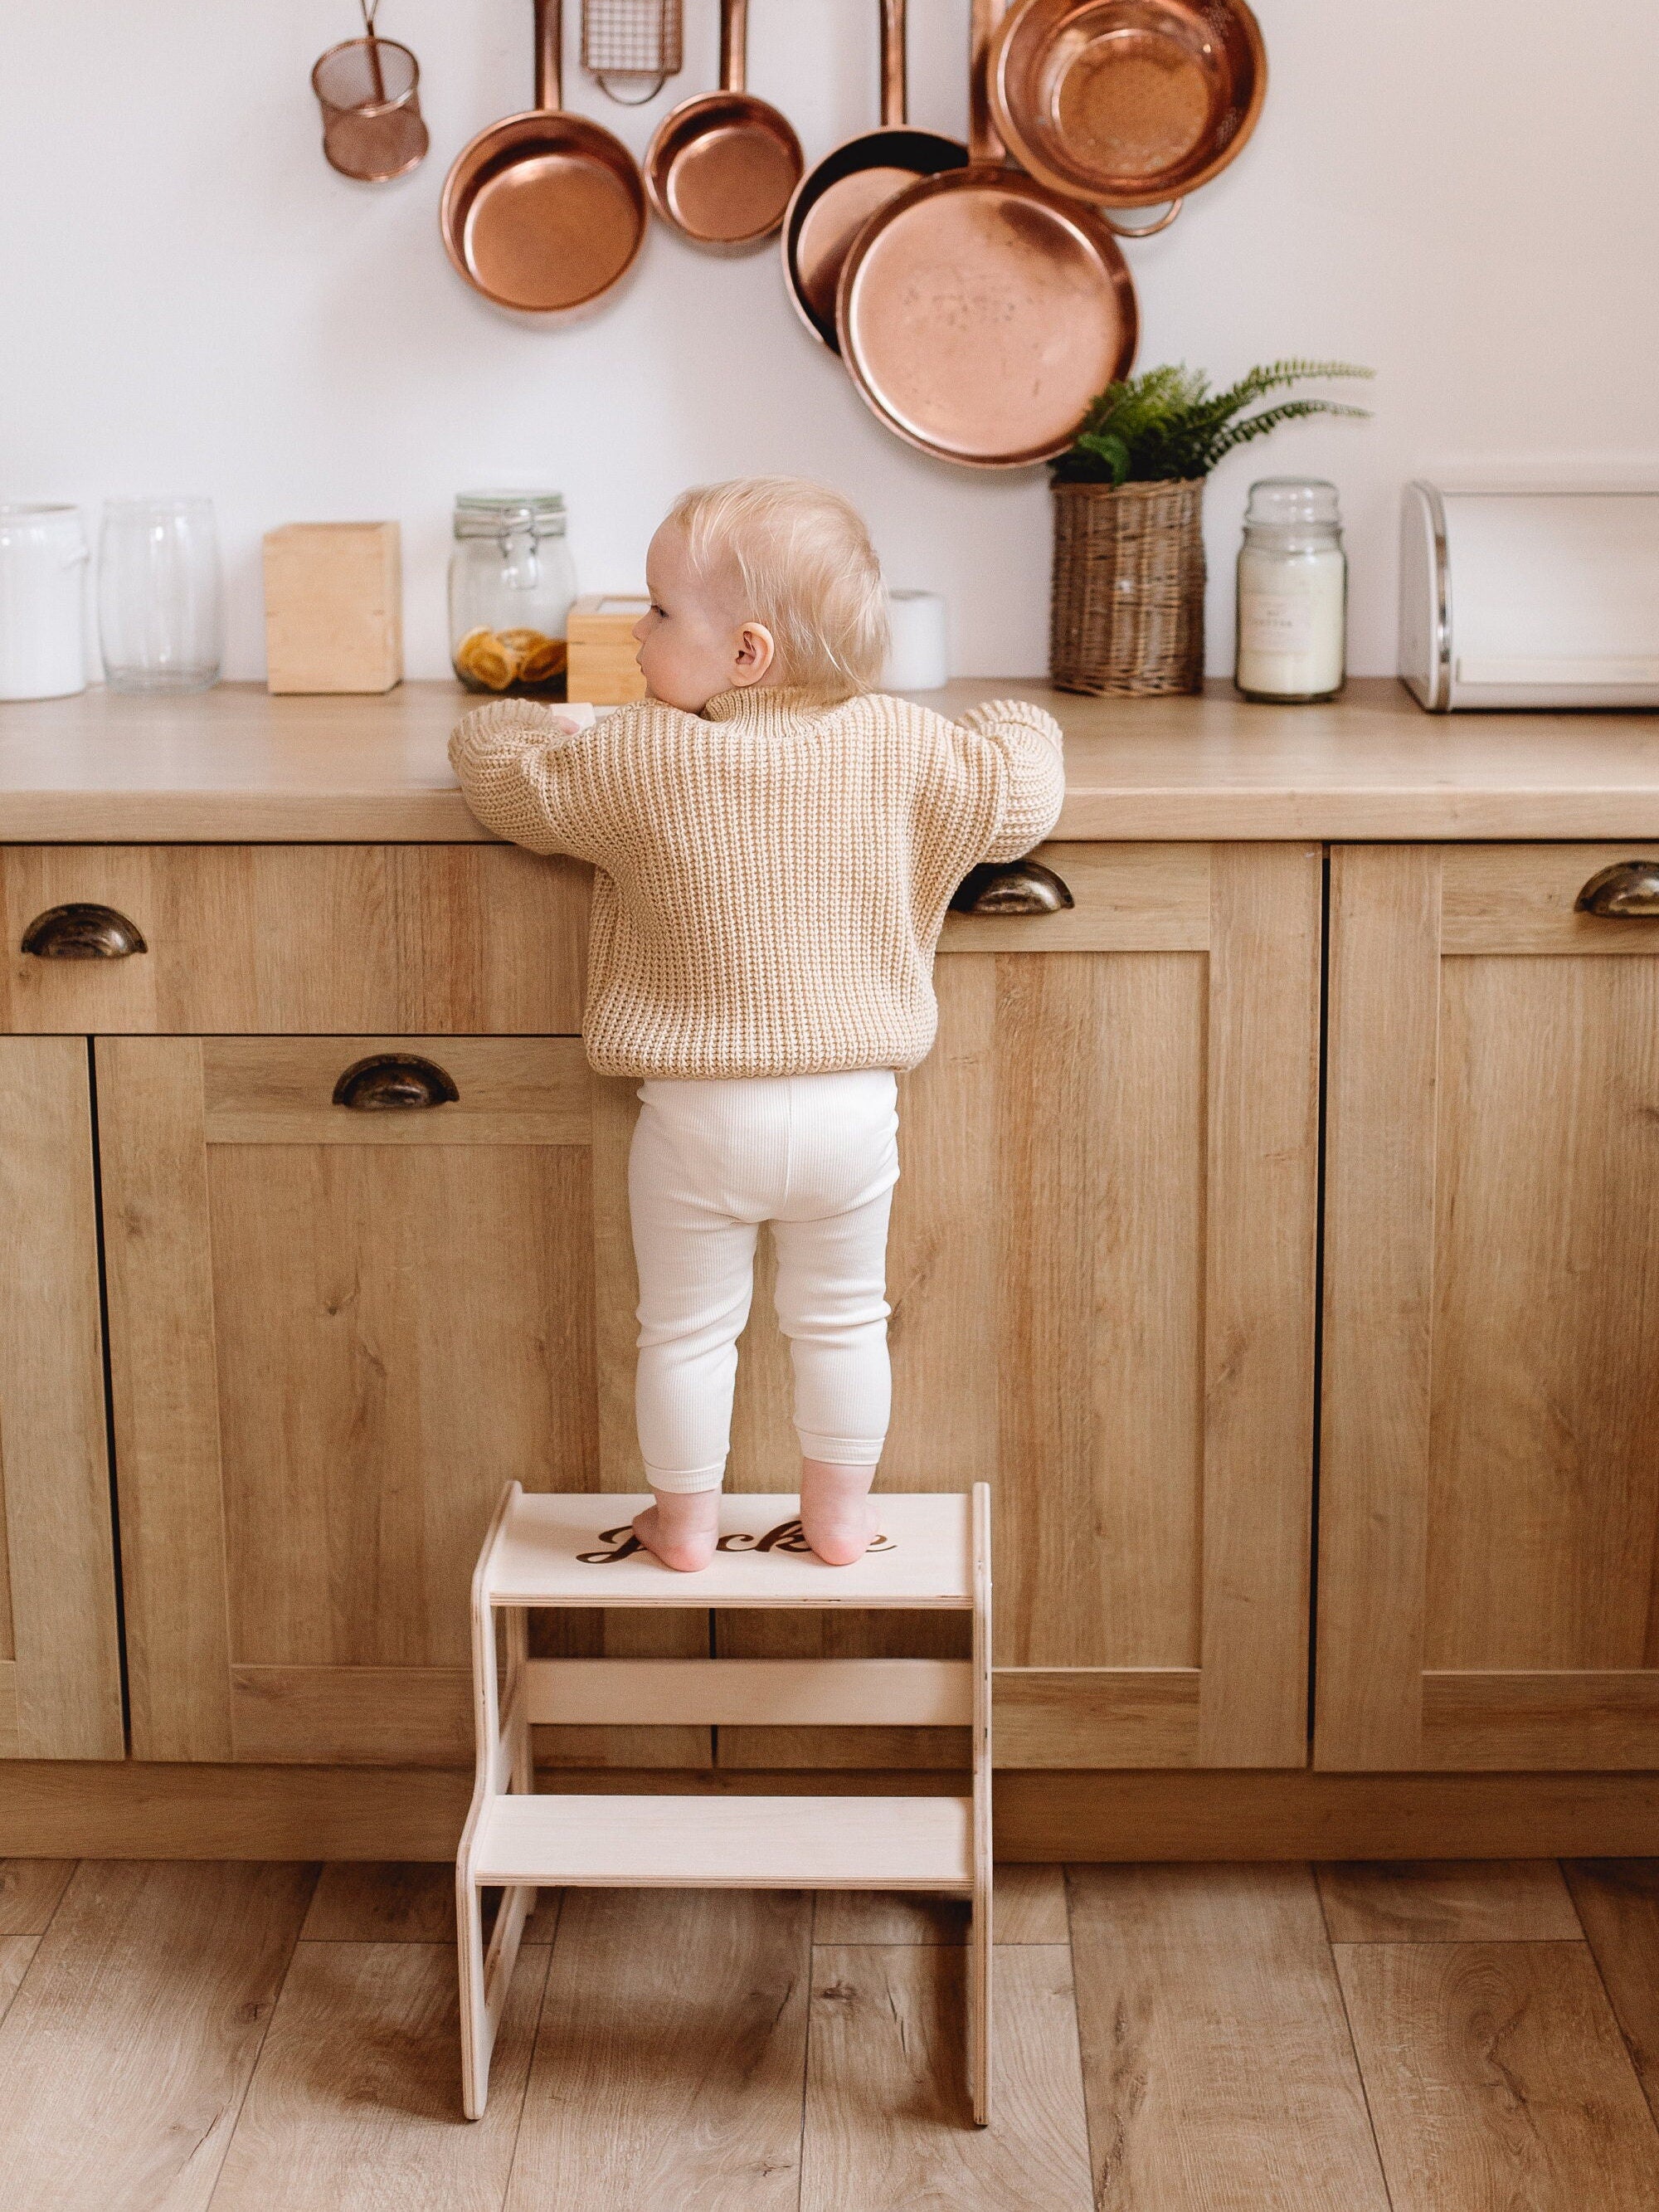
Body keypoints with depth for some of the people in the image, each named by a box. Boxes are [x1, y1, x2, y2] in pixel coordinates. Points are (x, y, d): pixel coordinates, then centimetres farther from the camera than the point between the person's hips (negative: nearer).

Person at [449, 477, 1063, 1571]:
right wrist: (1018, 729, 25)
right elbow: (1018, 800, 4)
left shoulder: (636, 762, -13)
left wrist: (517, 722, 23)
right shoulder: (901, 749, -8)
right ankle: (840, 1515, 30)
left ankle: (686, 1520, 28)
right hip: (850, 1108, 2)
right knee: (842, 1321, 19)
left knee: (688, 1328, 15)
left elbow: (508, 771, 0)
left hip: (699, 1114, -2)